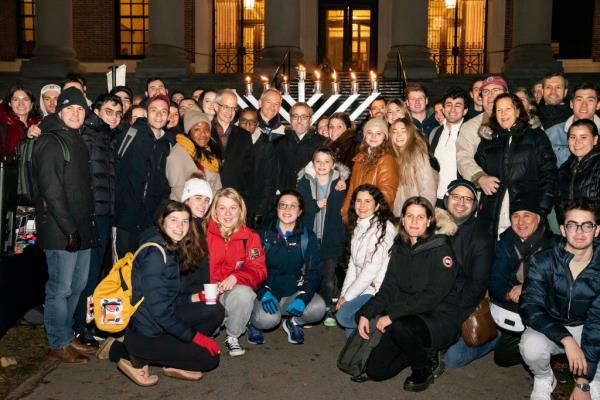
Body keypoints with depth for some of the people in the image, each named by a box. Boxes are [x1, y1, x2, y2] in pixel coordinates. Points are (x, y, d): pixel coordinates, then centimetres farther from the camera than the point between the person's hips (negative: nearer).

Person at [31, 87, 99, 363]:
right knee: (60, 287, -1)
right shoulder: (49, 143, -9)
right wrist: (69, 228, -20)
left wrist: (89, 224, 13)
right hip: (59, 229, -8)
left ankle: (66, 335, 28)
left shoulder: (77, 141, 16)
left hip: (81, 227, 8)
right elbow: (51, 191, -17)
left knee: (77, 285, 14)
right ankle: (58, 344, 12)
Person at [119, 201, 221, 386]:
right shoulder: (155, 253, -22)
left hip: (162, 323, 9)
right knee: (210, 358, -5)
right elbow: (159, 310, -24)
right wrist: (196, 336, -18)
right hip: (146, 335, -9)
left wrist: (193, 298, 3)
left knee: (216, 312, 5)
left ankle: (172, 363, 3)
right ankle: (139, 360, 0)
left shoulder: (171, 248, 8)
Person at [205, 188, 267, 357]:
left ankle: (233, 337, -5)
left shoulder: (250, 237, 4)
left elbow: (258, 270, -4)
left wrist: (235, 277, -23)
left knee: (243, 293, -32)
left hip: (236, 290, 1)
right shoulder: (204, 232, -1)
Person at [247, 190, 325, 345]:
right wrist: (263, 292, -23)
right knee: (269, 319, -32)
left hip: (294, 292, 2)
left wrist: (303, 297, -21)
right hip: (267, 291, -2)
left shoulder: (308, 236, 1)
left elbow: (314, 271, -3)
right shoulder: (264, 234, -2)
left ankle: (294, 323, 8)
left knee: (318, 308, -26)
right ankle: (253, 321, 6)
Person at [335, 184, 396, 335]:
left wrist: (347, 296, -14)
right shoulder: (358, 227, 10)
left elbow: (372, 268, -19)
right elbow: (353, 264, 9)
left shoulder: (384, 228, -16)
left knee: (344, 315, -18)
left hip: (378, 289, -7)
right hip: (362, 287, 7)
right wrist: (344, 293, -1)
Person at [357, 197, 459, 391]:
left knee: (398, 326, -36)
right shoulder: (400, 247, 7)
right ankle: (422, 350, 20)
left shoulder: (440, 249, -13)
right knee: (375, 370, -3)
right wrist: (366, 313, -9)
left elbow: (433, 295, -22)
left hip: (439, 319, -6)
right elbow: (388, 288, 6)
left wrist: (392, 315, -25)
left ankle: (425, 368, -5)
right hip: (407, 318, 6)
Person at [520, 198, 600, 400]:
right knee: (531, 346, -33)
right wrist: (566, 339, -37)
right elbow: (529, 306, -21)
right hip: (550, 328, 0)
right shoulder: (543, 261, -15)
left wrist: (583, 383, -25)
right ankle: (543, 379, 2)